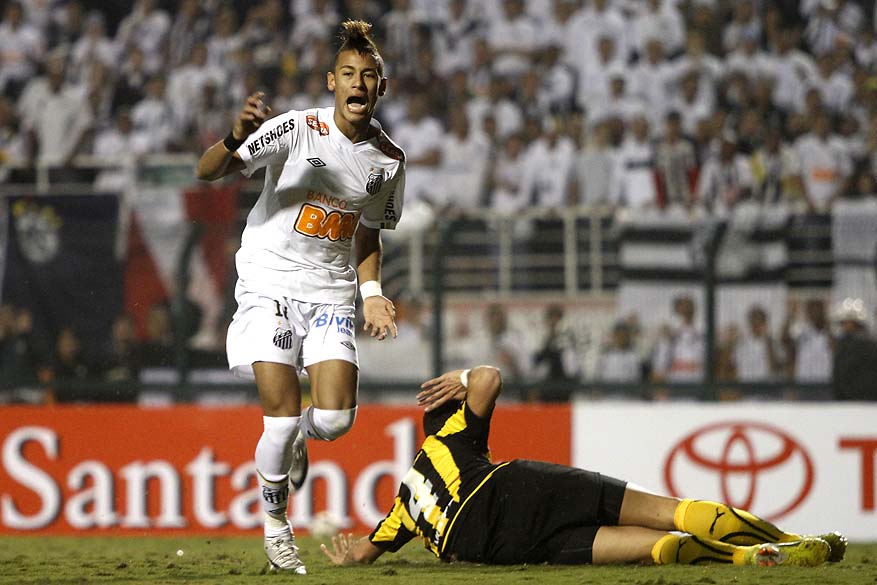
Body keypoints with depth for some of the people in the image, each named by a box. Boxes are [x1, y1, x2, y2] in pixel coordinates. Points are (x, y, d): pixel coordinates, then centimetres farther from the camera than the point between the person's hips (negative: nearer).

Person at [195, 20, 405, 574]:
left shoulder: (390, 159, 2)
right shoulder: (296, 129, -13)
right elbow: (208, 172, -19)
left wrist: (372, 292, 3)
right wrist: (237, 138, -40)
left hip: (331, 294, 4)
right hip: (270, 283, -4)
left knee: (335, 419, -11)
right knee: (283, 416, -12)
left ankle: (296, 441, 27)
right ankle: (275, 523, 11)